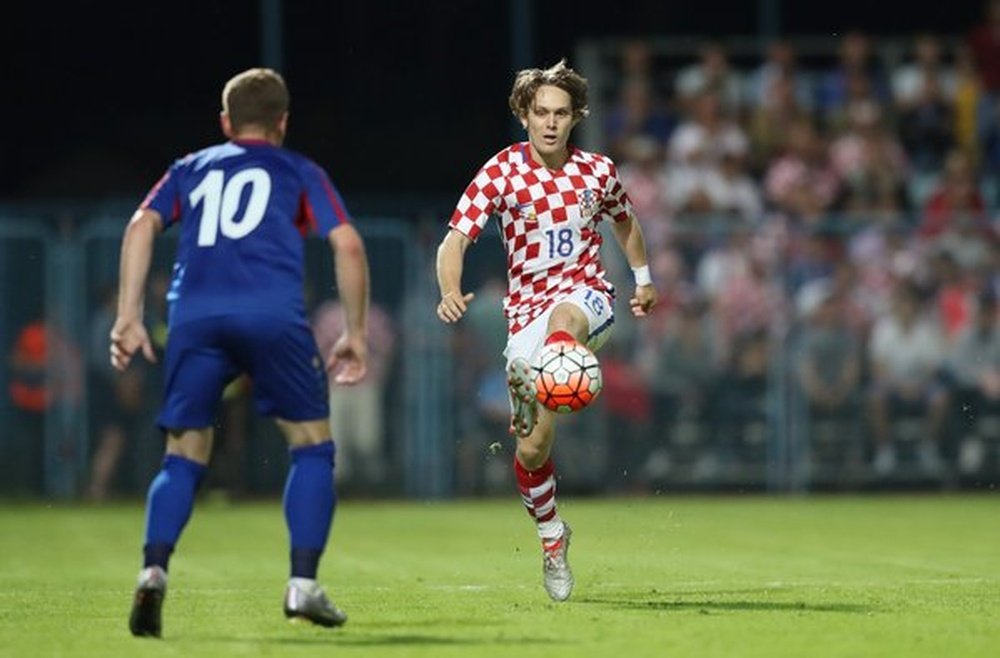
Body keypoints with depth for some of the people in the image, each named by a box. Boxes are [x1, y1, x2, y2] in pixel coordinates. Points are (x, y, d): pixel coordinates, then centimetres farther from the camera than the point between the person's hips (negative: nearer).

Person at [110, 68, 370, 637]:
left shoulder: (190, 170, 28)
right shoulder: (301, 172, 23)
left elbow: (142, 225, 11)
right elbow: (348, 244, 10)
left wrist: (129, 317, 8)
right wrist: (356, 333, 16)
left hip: (195, 318, 2)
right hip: (274, 316, -2)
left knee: (184, 458, 9)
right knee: (312, 445, 14)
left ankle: (153, 573, -15)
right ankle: (304, 585, 4)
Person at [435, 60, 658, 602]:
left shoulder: (597, 171, 3)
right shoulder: (501, 172, -4)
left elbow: (625, 222, 26)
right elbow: (454, 240, -11)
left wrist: (643, 280, 20)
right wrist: (450, 292, -29)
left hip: (589, 297, -1)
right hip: (526, 309, 1)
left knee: (563, 314, -42)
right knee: (531, 449, -1)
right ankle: (551, 536, 24)